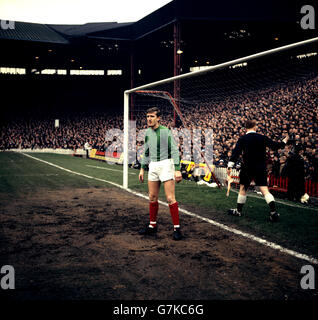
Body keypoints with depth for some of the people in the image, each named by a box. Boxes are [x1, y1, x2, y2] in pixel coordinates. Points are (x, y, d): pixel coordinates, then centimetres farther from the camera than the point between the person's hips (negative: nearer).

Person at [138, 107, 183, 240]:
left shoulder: (165, 131, -10)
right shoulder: (147, 132, 10)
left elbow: (174, 150, -12)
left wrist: (177, 169, -19)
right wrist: (142, 168, 19)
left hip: (166, 164, -6)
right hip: (153, 166, 6)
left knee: (170, 198, -9)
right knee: (152, 198, 10)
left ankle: (177, 228, -1)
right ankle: (152, 226, 24)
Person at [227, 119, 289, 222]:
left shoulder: (242, 139, -4)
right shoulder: (262, 138, -1)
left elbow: (236, 152, -12)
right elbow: (275, 146, 2)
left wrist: (230, 165, -16)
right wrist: (284, 141, 21)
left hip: (247, 168, -1)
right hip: (261, 168, 1)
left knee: (243, 188, 14)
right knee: (265, 190, -1)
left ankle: (238, 210, 23)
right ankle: (273, 212, -11)